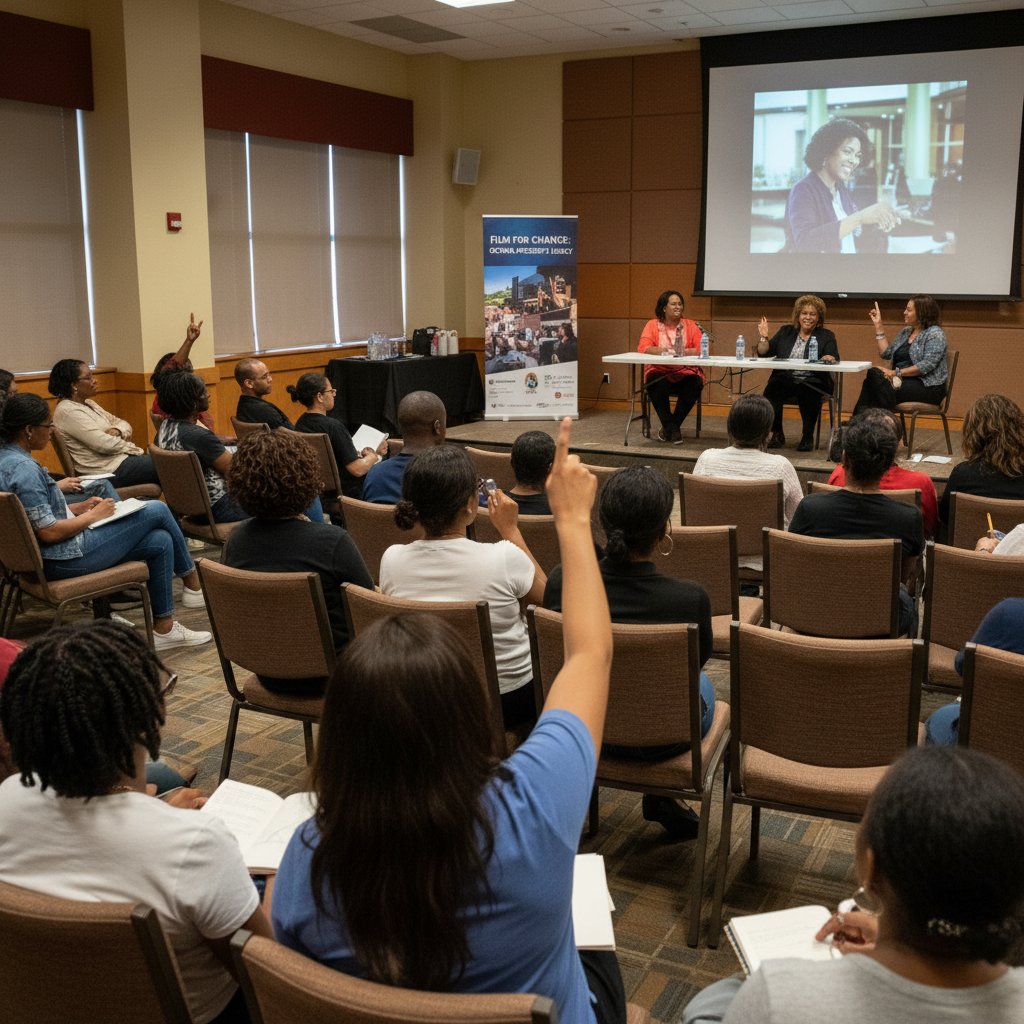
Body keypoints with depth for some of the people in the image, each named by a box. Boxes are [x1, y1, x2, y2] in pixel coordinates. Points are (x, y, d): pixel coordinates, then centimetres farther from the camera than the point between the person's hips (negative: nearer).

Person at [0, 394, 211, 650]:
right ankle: (192, 585, 15)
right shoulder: (22, 468, -23)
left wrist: (80, 507, 9)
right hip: (65, 559, -10)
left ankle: (164, 629, 13)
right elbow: (49, 532, -25)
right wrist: (93, 516, -11)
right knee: (157, 510, -4)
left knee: (160, 541, 8)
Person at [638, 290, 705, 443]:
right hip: (660, 373, -1)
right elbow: (643, 347, -7)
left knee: (694, 384, -30)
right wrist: (663, 350, -24)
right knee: (656, 386, -33)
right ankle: (672, 429, -15)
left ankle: (668, 427, -12)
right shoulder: (652, 325, 7)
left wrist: (684, 351, -20)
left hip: (686, 374, 1)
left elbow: (702, 349, -1)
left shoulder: (690, 325, 10)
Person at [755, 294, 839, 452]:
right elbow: (764, 353, 15)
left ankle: (807, 436, -16)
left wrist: (829, 358, -25)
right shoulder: (785, 331, 19)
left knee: (808, 393, -36)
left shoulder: (826, 336, 12)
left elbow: (834, 358, -3)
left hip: (812, 383, -2)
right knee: (771, 390, -31)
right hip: (784, 380, 2)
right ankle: (777, 434, -14)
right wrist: (763, 337, -1)